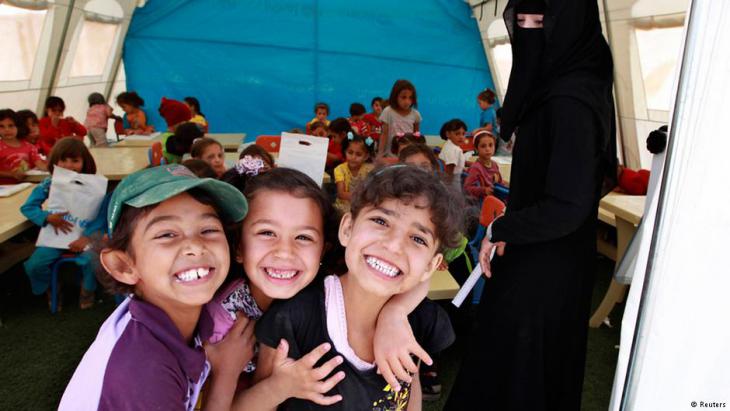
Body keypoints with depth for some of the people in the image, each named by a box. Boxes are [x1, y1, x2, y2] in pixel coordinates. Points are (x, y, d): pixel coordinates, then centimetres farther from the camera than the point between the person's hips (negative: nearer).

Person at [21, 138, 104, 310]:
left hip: (86, 232, -2)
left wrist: (87, 237, -31)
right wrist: (47, 217, -22)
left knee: (92, 259, -30)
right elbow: (27, 207, -2)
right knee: (34, 265, -16)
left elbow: (102, 214, -19)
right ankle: (51, 288, 21)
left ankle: (87, 289, 7)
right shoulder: (49, 184, -4)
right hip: (57, 233, 3)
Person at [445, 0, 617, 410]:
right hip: (541, 260, 9)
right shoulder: (554, 88, 6)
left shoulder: (570, 100, -24)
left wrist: (499, 230, -15)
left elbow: (568, 205, -29)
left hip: (544, 272, -9)